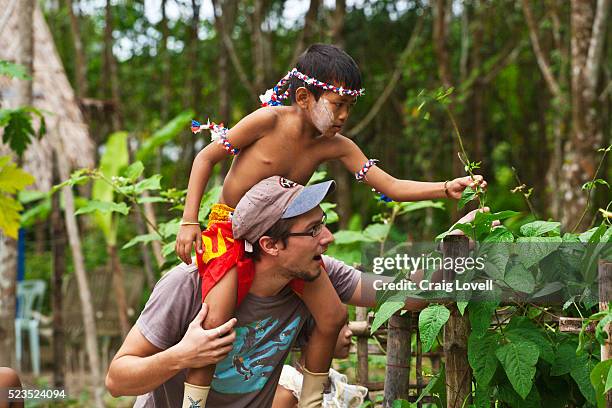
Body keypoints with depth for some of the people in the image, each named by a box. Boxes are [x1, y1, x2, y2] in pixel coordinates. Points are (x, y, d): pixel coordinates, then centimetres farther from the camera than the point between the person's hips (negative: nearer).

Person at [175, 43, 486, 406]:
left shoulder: (336, 146, -8)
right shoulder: (269, 121, -21)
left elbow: (390, 186, -10)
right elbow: (206, 158, -12)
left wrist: (447, 188, -25)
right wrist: (189, 222, -16)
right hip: (230, 228, -5)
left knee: (332, 315, 1)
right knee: (216, 321, -27)